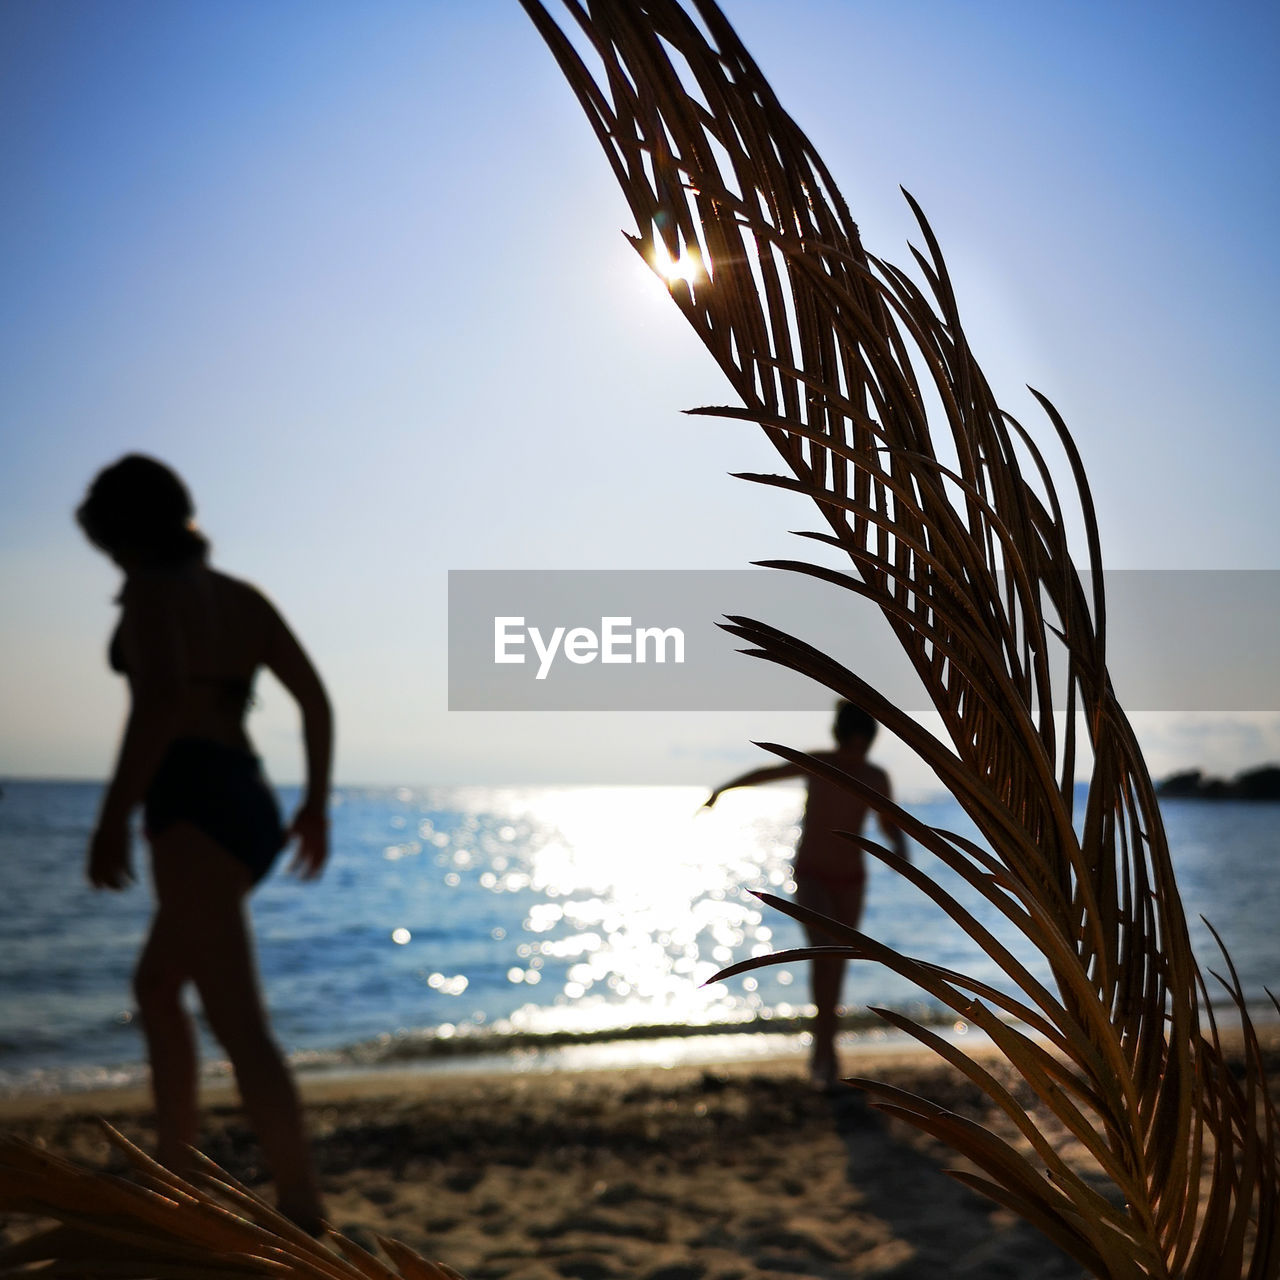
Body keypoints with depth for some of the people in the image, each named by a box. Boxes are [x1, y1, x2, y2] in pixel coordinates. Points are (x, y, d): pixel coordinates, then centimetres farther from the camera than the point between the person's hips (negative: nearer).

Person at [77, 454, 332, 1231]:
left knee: (241, 1027, -13)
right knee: (156, 987, 26)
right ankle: (173, 1174, 30)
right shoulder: (244, 596, 17)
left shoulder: (150, 592, -4)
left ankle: (305, 1219, -17)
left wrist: (113, 816, -21)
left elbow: (161, 697, -22)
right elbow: (316, 698, 13)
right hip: (252, 809, 9)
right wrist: (317, 805, 21)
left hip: (194, 809, -9)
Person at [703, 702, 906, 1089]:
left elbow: (890, 825, 7)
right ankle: (825, 1045, -15)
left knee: (838, 964, 10)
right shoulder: (816, 763, -13)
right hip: (811, 877, -3)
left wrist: (900, 849, -15)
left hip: (850, 880, 3)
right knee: (824, 949, -24)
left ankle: (822, 1049, 27)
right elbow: (766, 773, 2)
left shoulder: (876, 777, -5)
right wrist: (722, 789, 11)